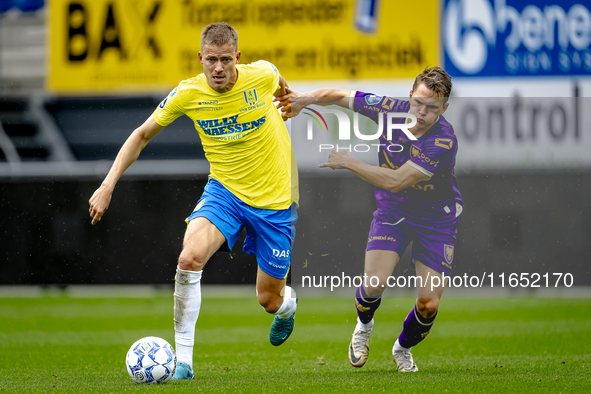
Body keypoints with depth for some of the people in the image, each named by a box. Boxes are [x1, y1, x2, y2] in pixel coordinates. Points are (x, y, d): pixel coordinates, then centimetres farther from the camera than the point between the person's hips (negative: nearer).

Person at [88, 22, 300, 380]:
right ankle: (183, 359, -19)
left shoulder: (261, 76, -18)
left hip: (275, 198, 0)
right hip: (224, 189, 0)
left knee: (270, 300, 5)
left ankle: (289, 303, 47)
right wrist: (108, 185, -7)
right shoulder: (187, 94, -15)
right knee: (189, 258, -29)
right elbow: (143, 135, 0)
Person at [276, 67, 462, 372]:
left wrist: (347, 163, -25)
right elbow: (340, 96, 0)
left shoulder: (444, 142, -30)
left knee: (428, 305, -7)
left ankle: (403, 349, 27)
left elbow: (395, 181, -32)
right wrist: (305, 99, -16)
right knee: (375, 283, -16)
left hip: (436, 219, -2)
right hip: (392, 210, 3)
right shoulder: (391, 109, -16)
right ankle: (364, 326, 21)